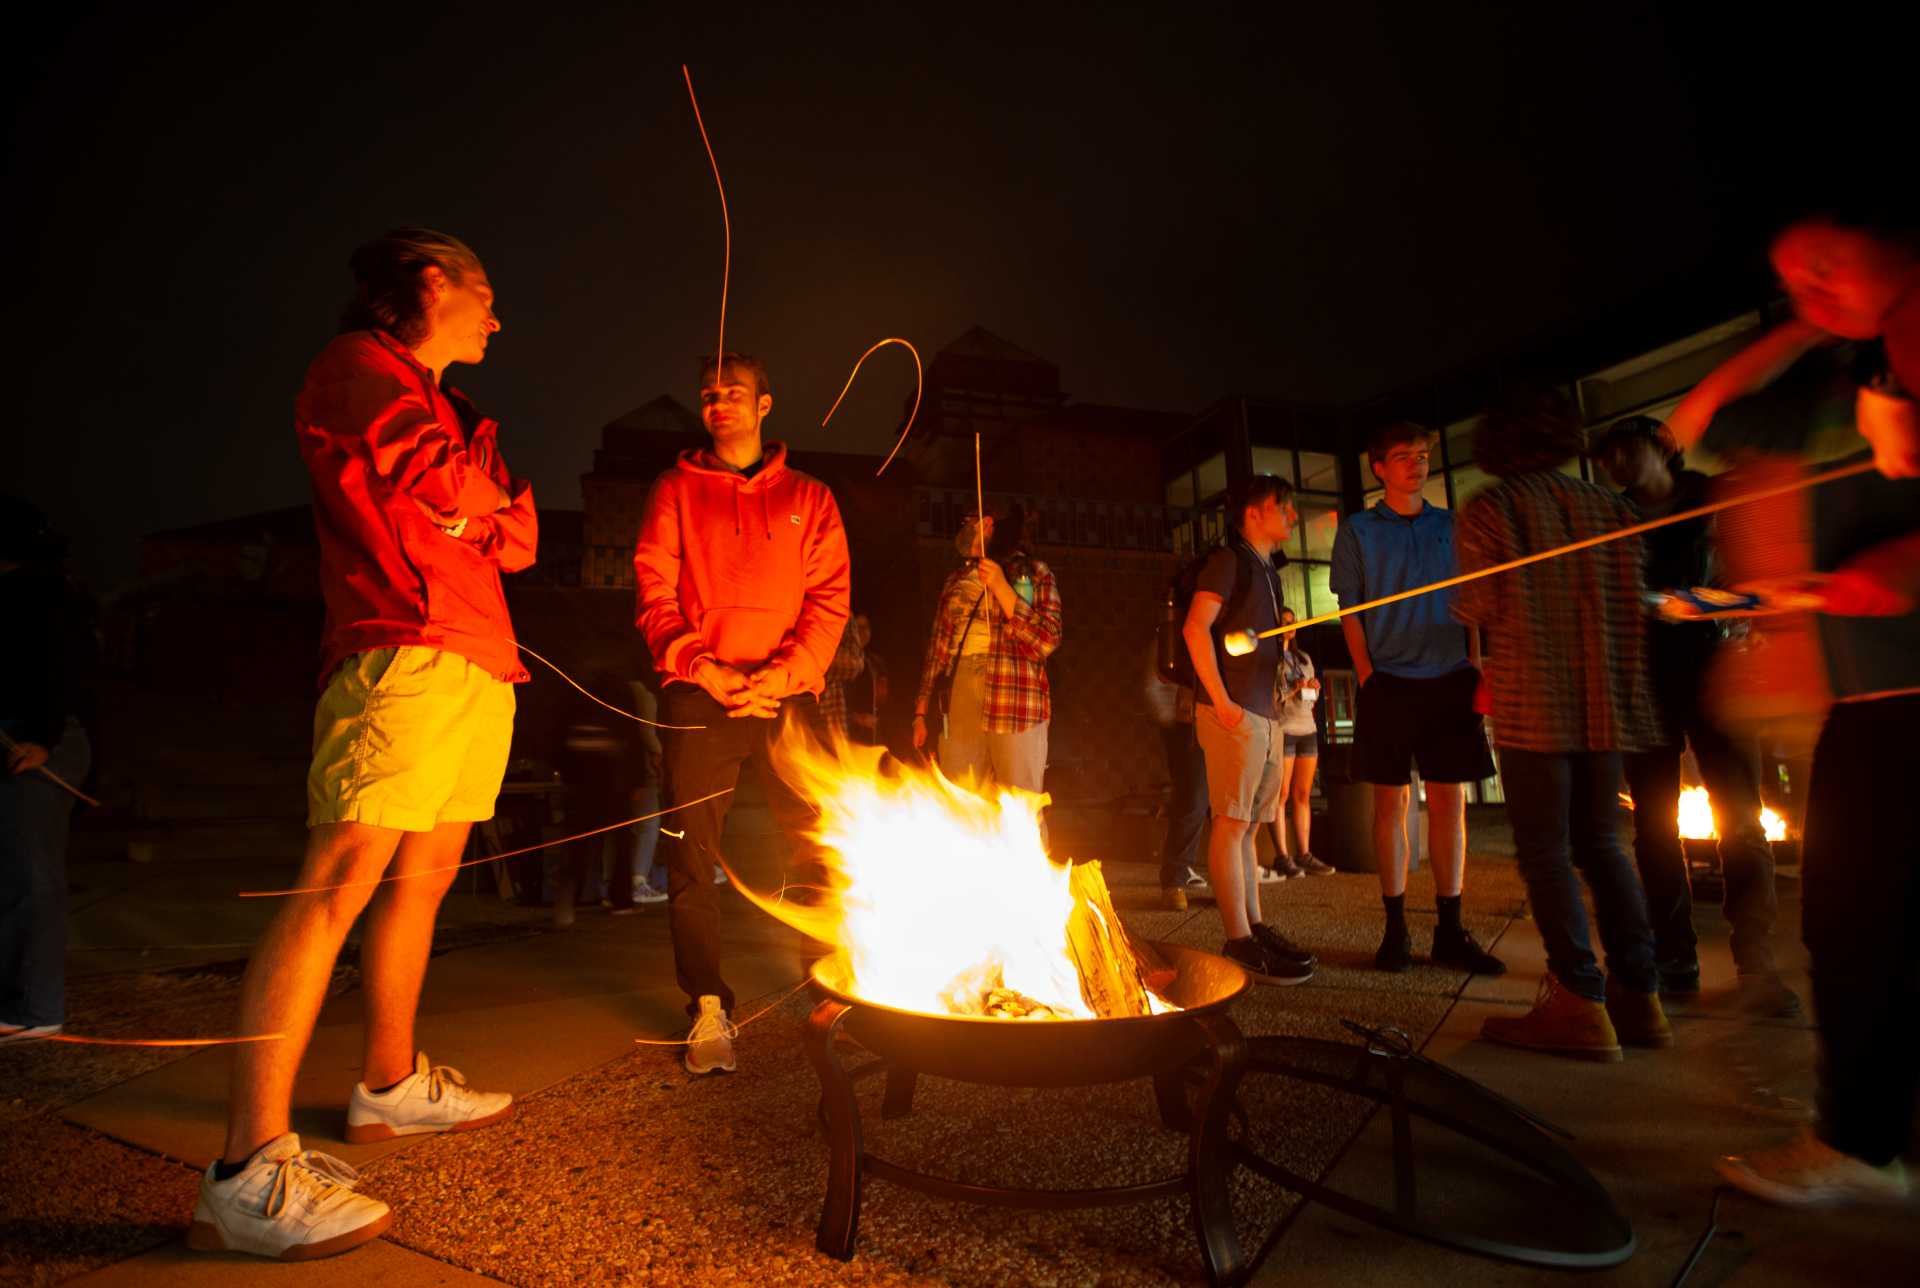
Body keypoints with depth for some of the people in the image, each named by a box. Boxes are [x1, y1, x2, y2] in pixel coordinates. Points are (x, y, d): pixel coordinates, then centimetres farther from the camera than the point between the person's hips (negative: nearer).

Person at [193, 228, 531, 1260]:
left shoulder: (441, 403, 30)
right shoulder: (357, 367, 3)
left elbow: (517, 535, 21)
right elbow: (443, 481, -14)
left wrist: (468, 504, 1)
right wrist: (479, 469, 8)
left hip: (478, 666, 10)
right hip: (405, 653, -10)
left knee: (424, 877, 13)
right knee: (339, 881, -15)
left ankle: (392, 1084, 25)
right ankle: (250, 1169, -13)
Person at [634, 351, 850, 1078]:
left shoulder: (808, 498, 14)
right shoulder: (676, 492, 13)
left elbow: (830, 599, 4)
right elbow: (654, 596, 4)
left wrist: (785, 673, -11)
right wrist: (705, 670, -11)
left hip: (787, 695, 0)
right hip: (698, 697, 0)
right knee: (692, 856, -2)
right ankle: (708, 1009, 9)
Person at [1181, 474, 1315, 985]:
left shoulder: (1267, 572, 22)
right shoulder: (1228, 560, -4)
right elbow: (1195, 628, -16)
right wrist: (1221, 701, -19)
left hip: (1264, 714, 9)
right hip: (1234, 714, -9)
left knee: (1246, 825, 12)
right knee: (1231, 822, -7)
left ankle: (1255, 927, 18)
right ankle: (1239, 940, -4)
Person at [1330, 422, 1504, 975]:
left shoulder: (1452, 526, 13)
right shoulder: (1357, 531, 5)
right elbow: (1350, 611, 1)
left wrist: (1477, 668, 2)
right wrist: (1367, 676, -9)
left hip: (1450, 680, 3)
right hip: (1389, 681, -2)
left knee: (1449, 801, 3)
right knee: (1392, 801, 0)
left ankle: (1450, 930, 11)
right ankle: (1395, 928, 8)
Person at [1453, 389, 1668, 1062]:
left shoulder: (1487, 508, -4)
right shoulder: (1608, 505, 10)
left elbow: (1478, 607, -9)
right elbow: (1634, 601, 8)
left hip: (1532, 704, -5)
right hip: (1605, 701, 6)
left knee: (1545, 848, -1)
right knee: (1601, 842, 14)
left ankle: (1580, 1003, -1)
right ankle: (1638, 995, 17)